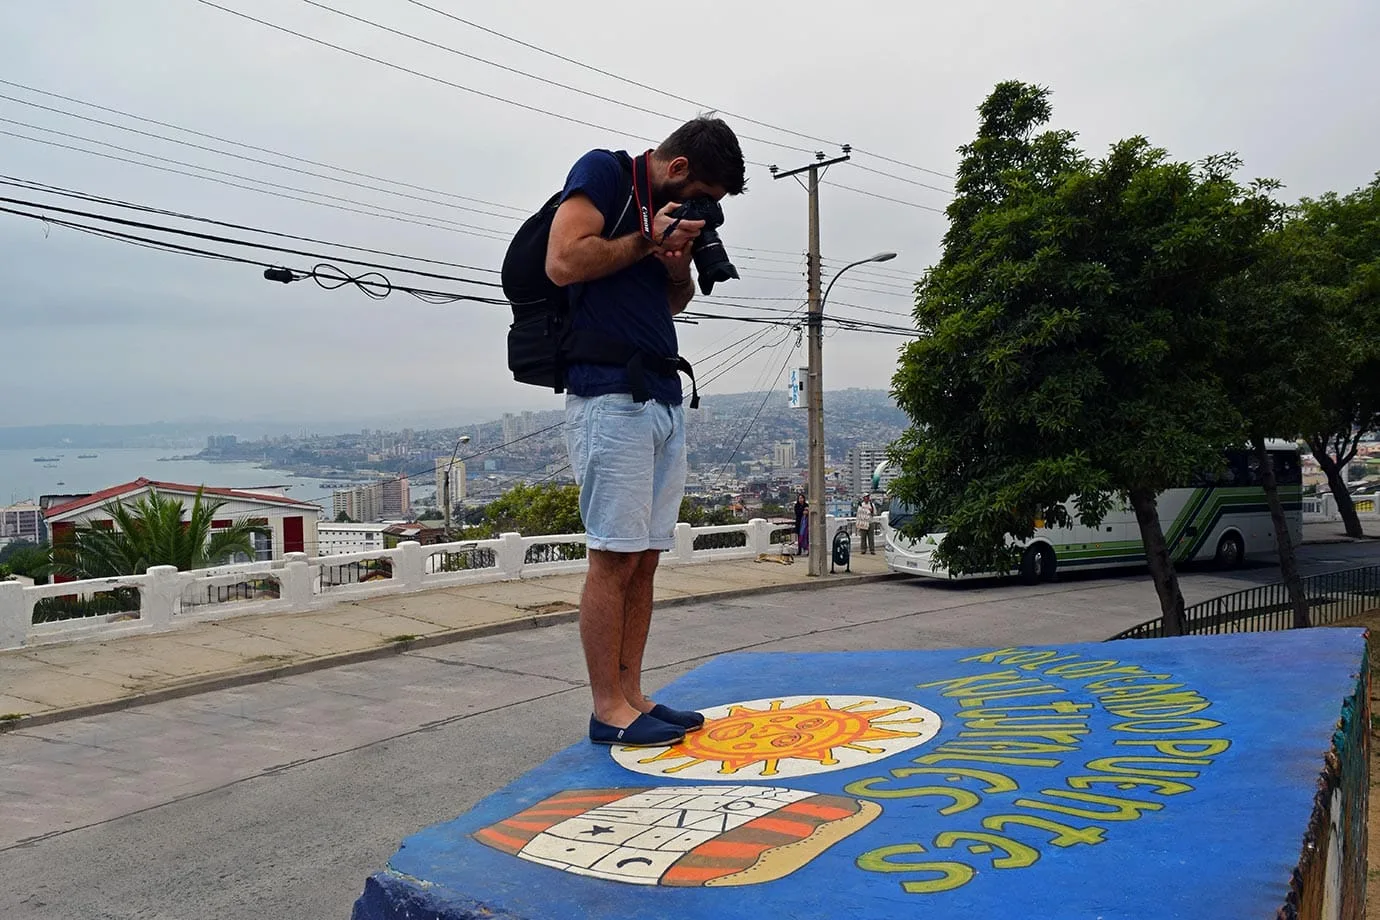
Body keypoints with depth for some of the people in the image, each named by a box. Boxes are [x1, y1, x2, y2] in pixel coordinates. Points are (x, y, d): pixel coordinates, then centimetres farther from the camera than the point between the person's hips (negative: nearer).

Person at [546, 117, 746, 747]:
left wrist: (680, 261, 5)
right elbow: (563, 263, -14)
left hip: (664, 400, 9)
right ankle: (608, 711, 0)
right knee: (614, 558, -8)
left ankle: (631, 696, 14)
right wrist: (648, 240, -6)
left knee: (644, 559, 8)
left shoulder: (672, 207, 22)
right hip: (610, 398, -8)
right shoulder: (603, 172, -1)